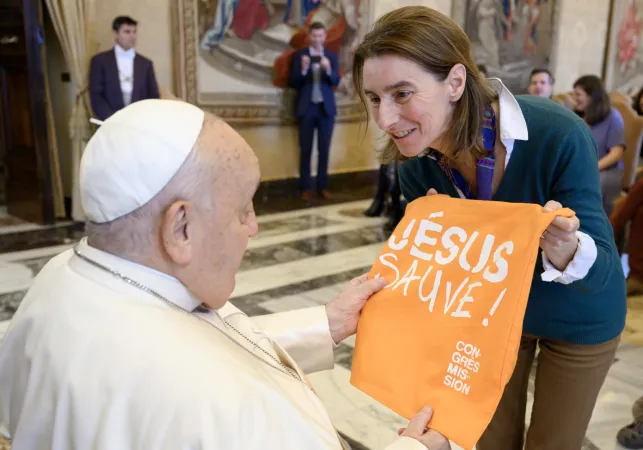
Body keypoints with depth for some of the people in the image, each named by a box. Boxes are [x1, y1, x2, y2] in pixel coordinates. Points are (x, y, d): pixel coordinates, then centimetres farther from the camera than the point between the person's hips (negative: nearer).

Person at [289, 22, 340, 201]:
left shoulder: (332, 56, 8)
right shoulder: (299, 55, 2)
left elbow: (336, 81, -3)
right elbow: (292, 82, -3)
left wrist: (328, 70, -23)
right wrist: (303, 70, -20)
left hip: (326, 108, 2)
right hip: (307, 108, -2)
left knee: (324, 150, 6)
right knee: (306, 151, 2)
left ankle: (323, 186, 14)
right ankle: (305, 188, 8)